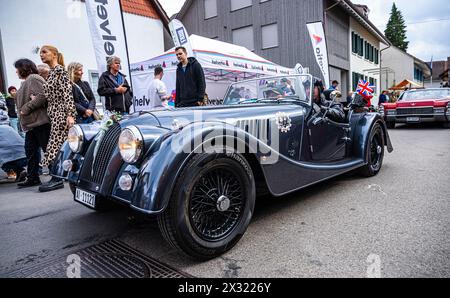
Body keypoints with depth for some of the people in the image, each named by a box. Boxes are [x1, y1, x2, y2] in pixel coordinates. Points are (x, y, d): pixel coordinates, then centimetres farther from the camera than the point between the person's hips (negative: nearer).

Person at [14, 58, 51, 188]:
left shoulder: (33, 79, -8)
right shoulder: (27, 81, 23)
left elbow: (42, 96, -22)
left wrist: (26, 108, -17)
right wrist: (22, 111, 9)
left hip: (40, 122, -10)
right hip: (31, 123, 10)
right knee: (30, 151, 11)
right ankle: (32, 178, 18)